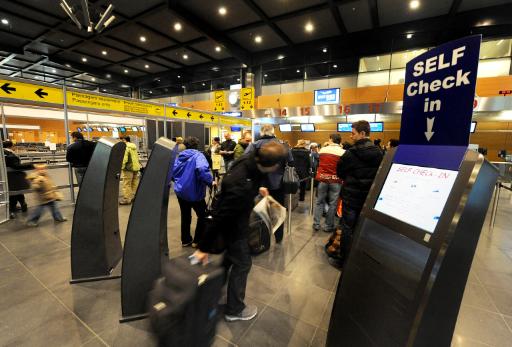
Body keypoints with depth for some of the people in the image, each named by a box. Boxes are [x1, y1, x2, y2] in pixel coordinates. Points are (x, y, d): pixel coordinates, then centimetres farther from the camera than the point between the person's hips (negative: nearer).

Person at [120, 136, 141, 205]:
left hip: (129, 168, -8)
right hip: (136, 167, 8)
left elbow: (125, 158, -17)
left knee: (127, 184, -4)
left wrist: (122, 167, -12)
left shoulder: (125, 147, -10)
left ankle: (126, 199, -1)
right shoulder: (134, 146, 15)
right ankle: (134, 196, 22)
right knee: (134, 183, 14)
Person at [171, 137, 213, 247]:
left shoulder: (179, 156, 8)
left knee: (185, 216, 19)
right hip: (194, 192, -6)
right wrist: (210, 181, -22)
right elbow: (202, 170, -32)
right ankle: (197, 240, 18)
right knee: (203, 215, 13)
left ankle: (185, 240, 29)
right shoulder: (198, 155, -12)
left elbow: (172, 172, 11)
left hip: (180, 191, 6)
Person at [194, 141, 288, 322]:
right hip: (232, 222, -9)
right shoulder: (242, 187, -41)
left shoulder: (252, 158, -20)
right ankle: (234, 309, 31)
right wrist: (204, 248, -22)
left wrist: (257, 188, 15)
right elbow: (219, 217, -32)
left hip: (235, 214, 9)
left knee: (233, 250, 29)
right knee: (242, 263, 8)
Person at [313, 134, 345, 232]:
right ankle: (329, 226, 16)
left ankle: (316, 224, 15)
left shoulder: (322, 149, 2)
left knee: (319, 202, 12)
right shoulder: (343, 152, -7)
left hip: (322, 178, 3)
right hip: (335, 180, -2)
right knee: (332, 204, 8)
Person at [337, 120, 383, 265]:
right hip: (370, 196, 5)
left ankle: (344, 260, 18)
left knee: (347, 228, 7)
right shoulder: (378, 152, -2)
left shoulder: (351, 153, -18)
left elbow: (339, 172, -7)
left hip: (351, 195, -5)